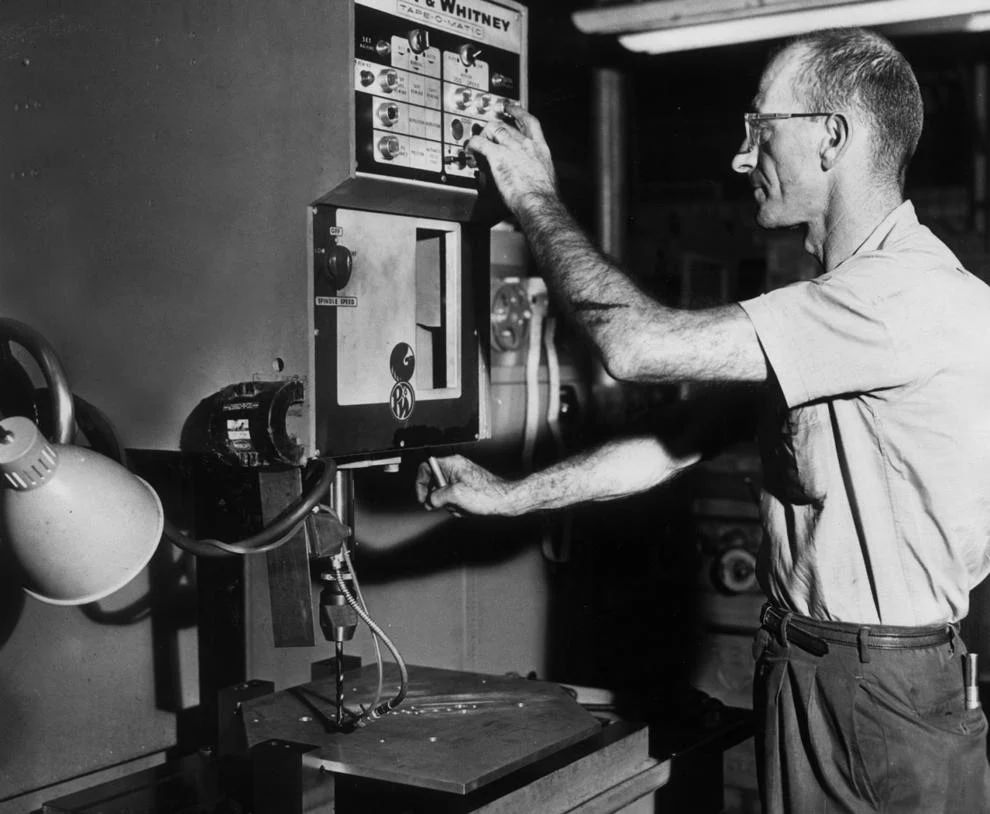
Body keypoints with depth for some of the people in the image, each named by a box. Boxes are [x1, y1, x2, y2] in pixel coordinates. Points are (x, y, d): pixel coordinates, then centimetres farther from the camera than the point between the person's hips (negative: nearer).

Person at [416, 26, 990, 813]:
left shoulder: (917, 296, -23)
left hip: (888, 699, -8)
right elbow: (682, 439, 11)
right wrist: (510, 496, 7)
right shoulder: (822, 302, 10)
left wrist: (535, 198, -12)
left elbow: (635, 343, -26)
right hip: (796, 675, 8)